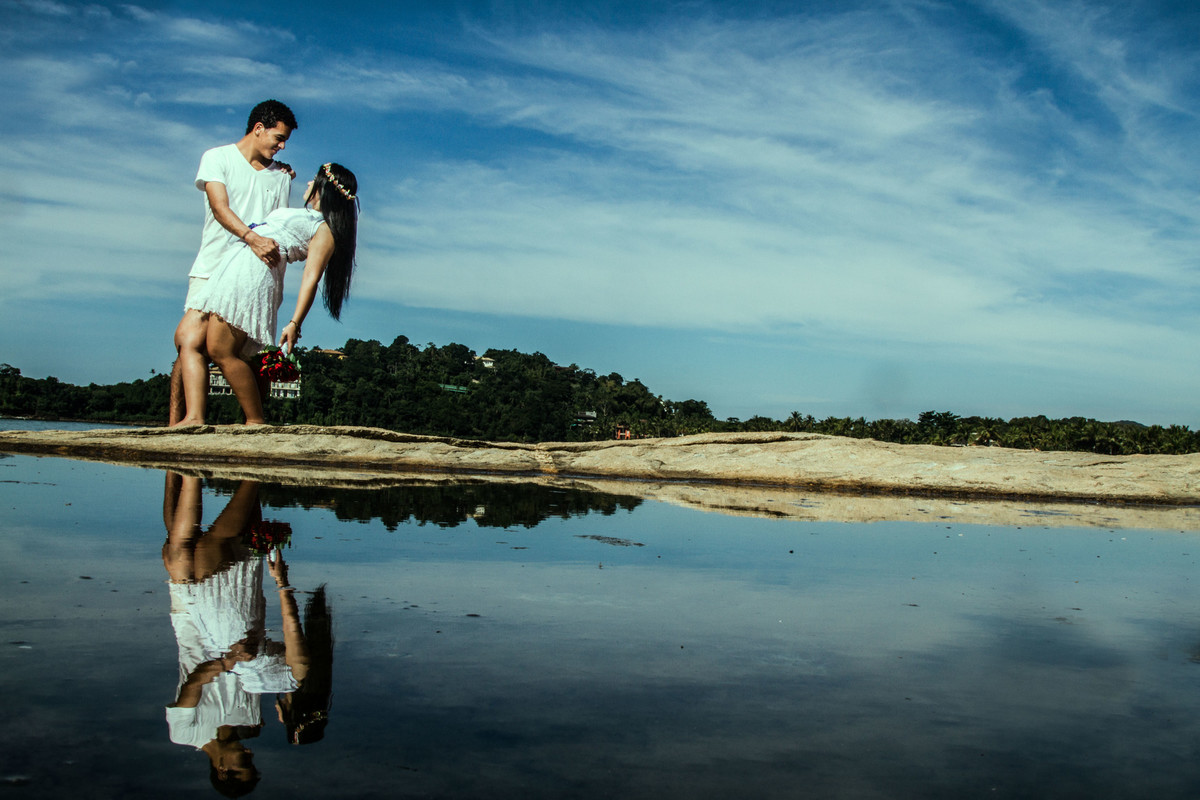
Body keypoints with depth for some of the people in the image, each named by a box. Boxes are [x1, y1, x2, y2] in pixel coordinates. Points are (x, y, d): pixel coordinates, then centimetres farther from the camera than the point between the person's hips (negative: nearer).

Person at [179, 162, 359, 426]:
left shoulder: (324, 229, 2)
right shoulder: (303, 217, 29)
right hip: (231, 268, 10)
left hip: (254, 273, -10)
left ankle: (256, 421, -9)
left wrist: (295, 323, -20)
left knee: (221, 351, -17)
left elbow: (311, 277, -11)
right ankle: (195, 418, -13)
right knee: (191, 344, -3)